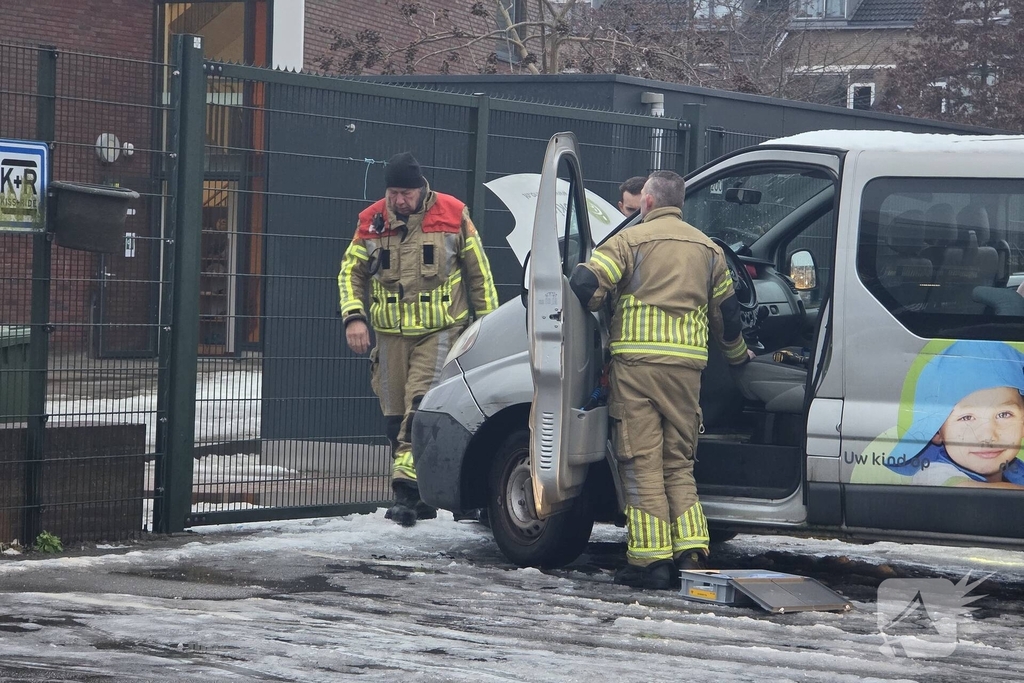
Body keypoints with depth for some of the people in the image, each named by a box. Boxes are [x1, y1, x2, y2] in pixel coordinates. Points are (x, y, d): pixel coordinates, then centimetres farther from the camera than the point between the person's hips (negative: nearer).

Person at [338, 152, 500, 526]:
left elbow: (478, 271, 5)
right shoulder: (372, 221, 3)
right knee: (395, 415, 6)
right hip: (391, 335, 4)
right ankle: (421, 498, 15)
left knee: (421, 404, -19)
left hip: (439, 332, -4)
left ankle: (406, 487, -25)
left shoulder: (452, 215, -3)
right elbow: (351, 271, 9)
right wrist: (354, 316, -6)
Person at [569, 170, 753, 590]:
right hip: (687, 365, 4)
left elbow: (585, 285, -10)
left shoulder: (631, 240, 0)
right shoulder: (707, 249, 15)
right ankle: (691, 552, 2)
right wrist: (738, 355, 38)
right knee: (679, 463, 13)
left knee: (642, 463, -2)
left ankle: (649, 559, -6)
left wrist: (599, 305, 13)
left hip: (637, 361, -4)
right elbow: (726, 312, 21)